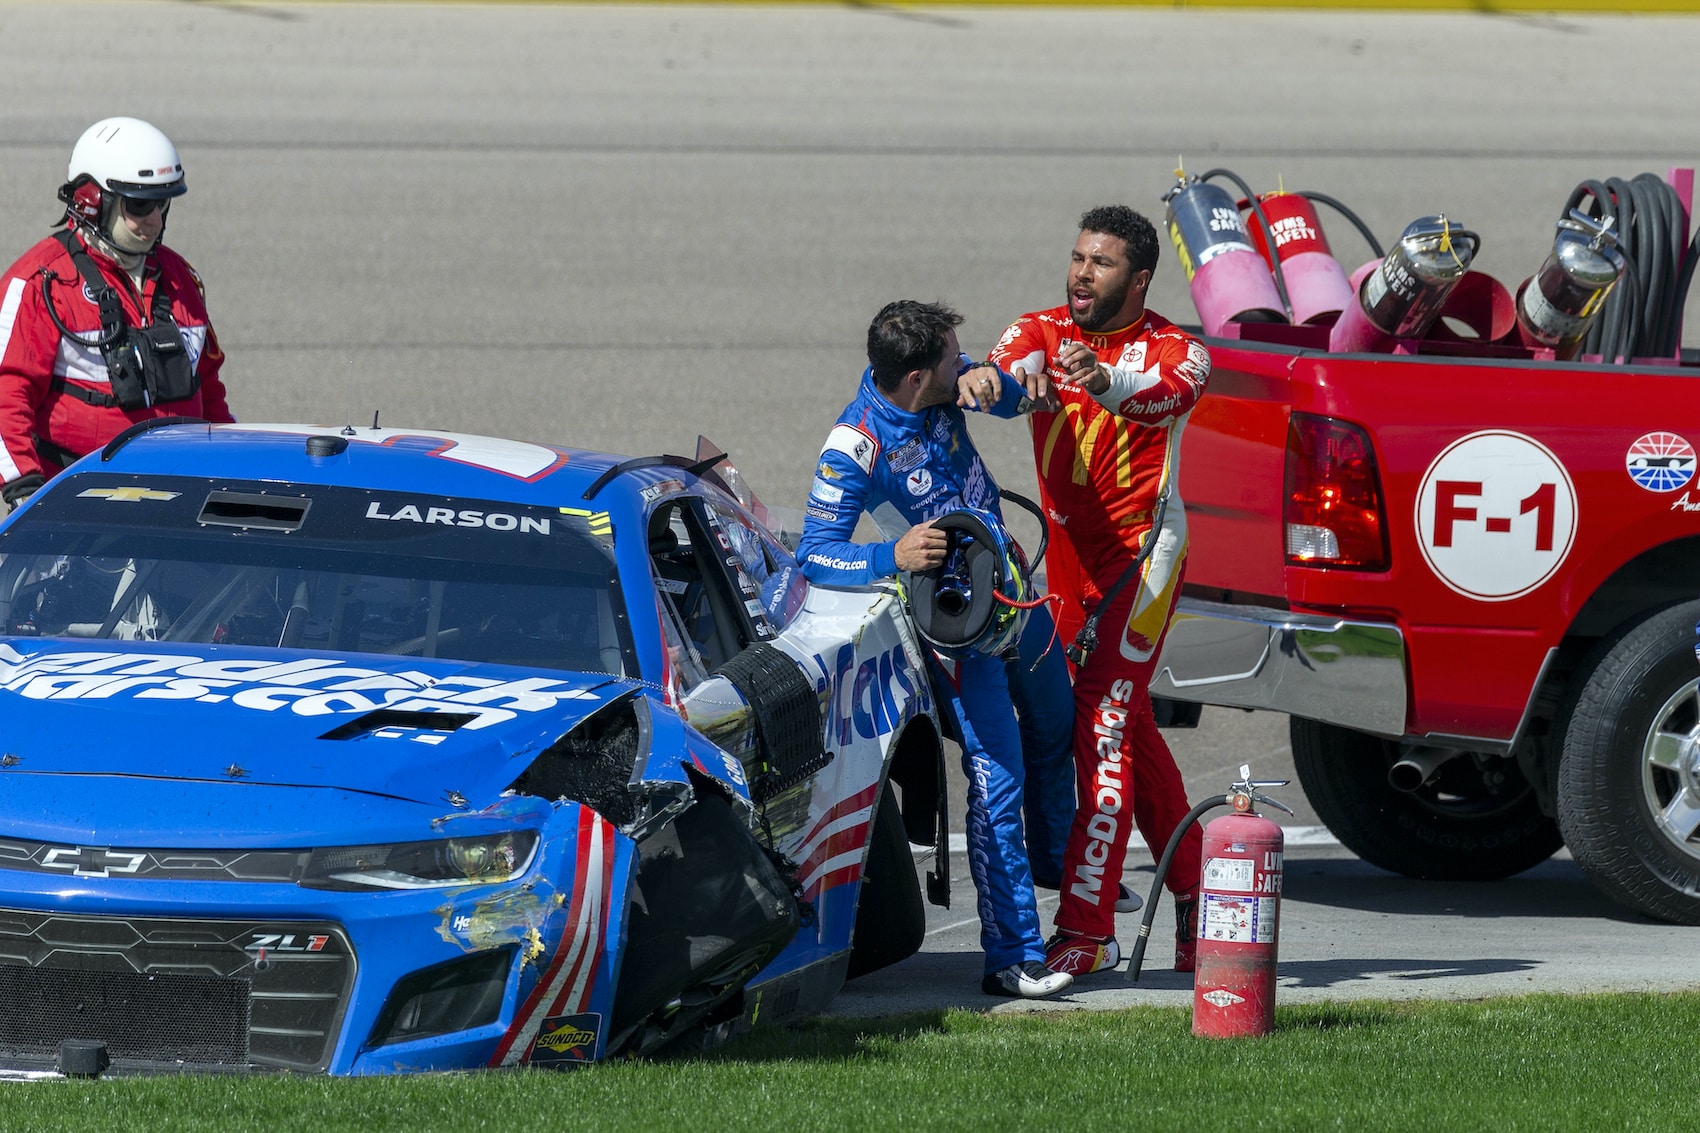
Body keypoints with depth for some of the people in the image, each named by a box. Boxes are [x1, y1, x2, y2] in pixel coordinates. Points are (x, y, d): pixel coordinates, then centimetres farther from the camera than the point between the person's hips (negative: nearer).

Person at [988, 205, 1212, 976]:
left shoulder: (1174, 349, -7)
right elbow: (1009, 363, -19)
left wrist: (1109, 383, -54)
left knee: (1104, 717, -17)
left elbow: (1170, 390, -31)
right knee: (1128, 724, 14)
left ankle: (1085, 929, -22)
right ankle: (1192, 893, 29)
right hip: (1068, 557, 6)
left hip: (1141, 547, -6)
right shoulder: (1043, 332, 4)